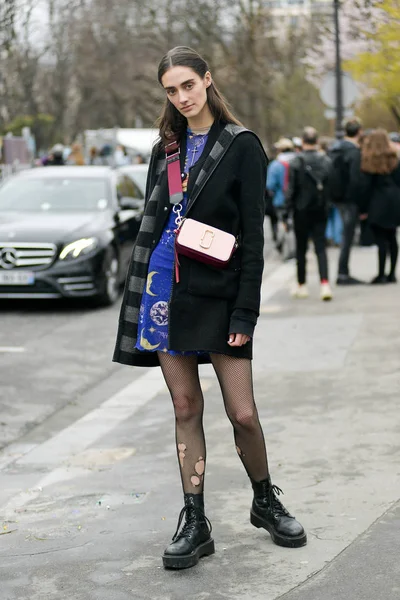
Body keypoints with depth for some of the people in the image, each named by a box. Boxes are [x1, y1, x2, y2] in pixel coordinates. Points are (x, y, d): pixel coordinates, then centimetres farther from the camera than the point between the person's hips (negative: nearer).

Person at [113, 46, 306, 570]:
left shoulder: (241, 145, -2)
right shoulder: (167, 148, 13)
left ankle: (266, 502, 22)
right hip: (163, 288, 4)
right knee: (186, 407, 6)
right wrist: (139, 290, 11)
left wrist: (245, 312, -13)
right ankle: (194, 521, 13)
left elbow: (253, 235, -7)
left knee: (242, 412, -2)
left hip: (217, 293, -4)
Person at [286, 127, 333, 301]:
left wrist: (288, 209, -3)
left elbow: (291, 189, -10)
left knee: (301, 249, 10)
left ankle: (301, 285, 19)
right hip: (320, 210, 2)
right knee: (320, 247, 2)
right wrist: (327, 206, 11)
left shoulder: (296, 162, -10)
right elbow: (331, 187, 1)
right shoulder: (326, 162, -1)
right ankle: (325, 283, -14)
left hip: (302, 210, -2)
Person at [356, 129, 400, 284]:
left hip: (378, 203, -5)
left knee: (381, 239, -4)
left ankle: (381, 274, -5)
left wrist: (363, 208, -3)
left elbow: (363, 186, -7)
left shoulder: (368, 160, -7)